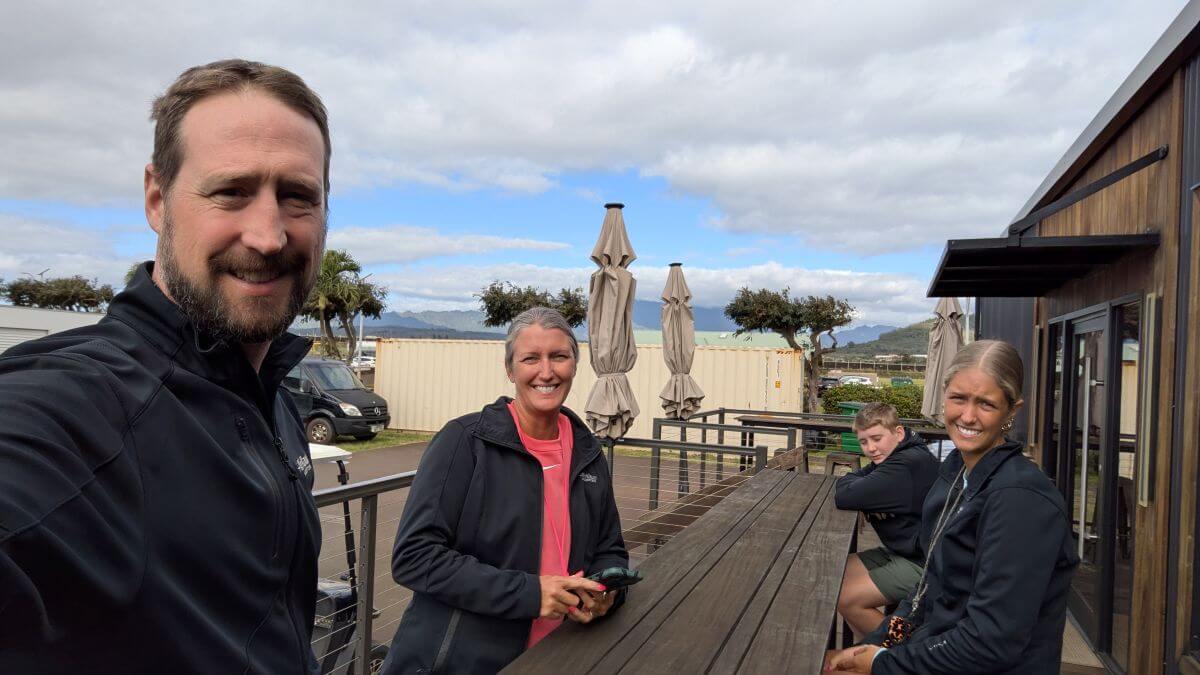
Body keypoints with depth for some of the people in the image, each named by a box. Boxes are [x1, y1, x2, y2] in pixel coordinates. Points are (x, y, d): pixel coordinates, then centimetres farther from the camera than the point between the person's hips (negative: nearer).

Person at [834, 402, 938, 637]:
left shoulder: (909, 464, -26)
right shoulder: (889, 458, 7)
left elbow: (844, 496, -30)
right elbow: (845, 481, 6)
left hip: (922, 563, -10)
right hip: (900, 551, 10)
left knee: (846, 599, -16)